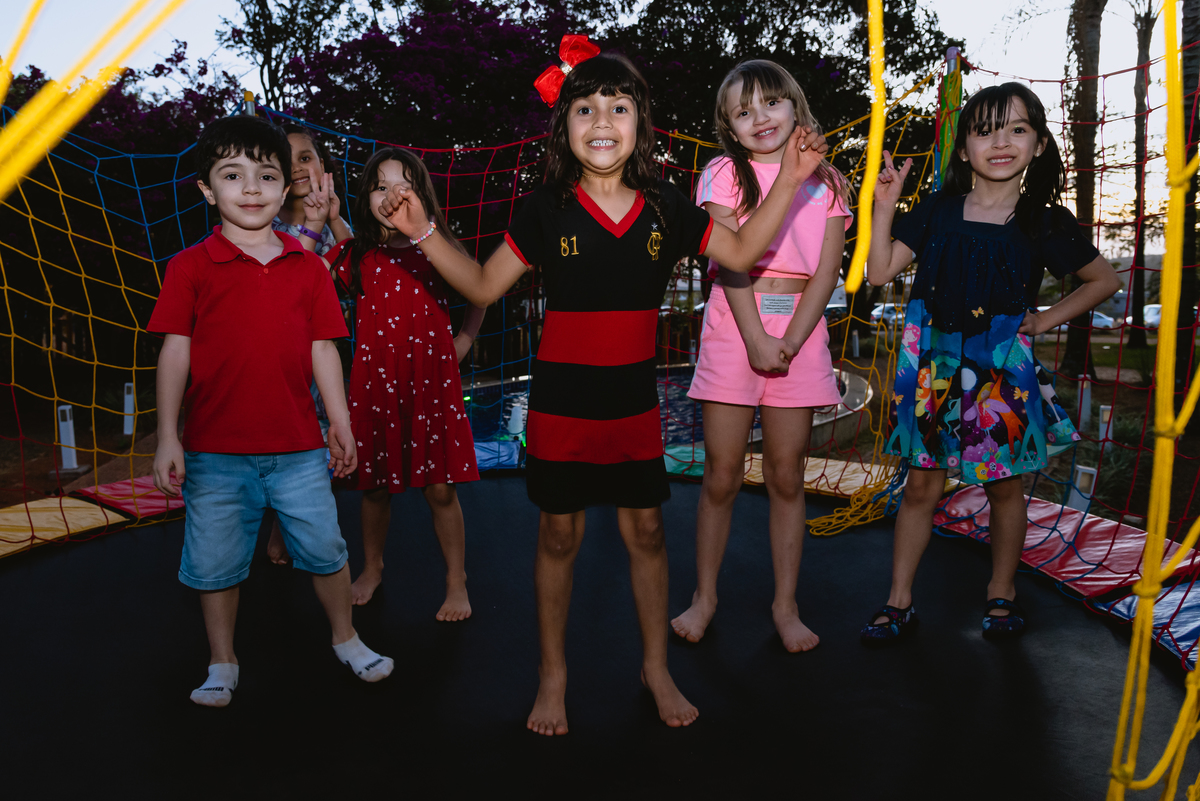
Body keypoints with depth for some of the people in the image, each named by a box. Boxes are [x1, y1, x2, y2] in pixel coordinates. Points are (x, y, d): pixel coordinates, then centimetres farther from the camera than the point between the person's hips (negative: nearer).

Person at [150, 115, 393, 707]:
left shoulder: (307, 268, 5)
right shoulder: (190, 267, -1)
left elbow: (322, 350, 7)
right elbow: (175, 352, -3)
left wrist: (340, 424, 7)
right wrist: (167, 437, -7)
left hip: (299, 446, 1)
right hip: (215, 449, -1)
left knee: (324, 548, 10)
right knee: (215, 562, 10)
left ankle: (346, 640, 32)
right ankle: (222, 664, 30)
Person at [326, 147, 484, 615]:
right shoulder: (354, 255, 3)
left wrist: (464, 339, 7)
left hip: (432, 382, -1)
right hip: (375, 382, 1)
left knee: (441, 488, 2)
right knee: (374, 486, 13)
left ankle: (457, 584, 19)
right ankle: (372, 569, 36)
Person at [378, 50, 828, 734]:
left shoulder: (665, 207, -1)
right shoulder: (547, 210, -6)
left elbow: (742, 253, 8)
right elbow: (484, 286, -1)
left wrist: (788, 182, 0)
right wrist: (425, 231, -11)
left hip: (634, 395, 2)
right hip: (561, 396, -2)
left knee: (647, 528, 9)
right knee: (560, 532, 8)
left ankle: (657, 667, 30)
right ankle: (554, 675, 28)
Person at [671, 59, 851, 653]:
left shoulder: (825, 180, 10)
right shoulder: (725, 173, 4)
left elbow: (827, 271, 2)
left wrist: (790, 341, -11)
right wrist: (756, 339, -15)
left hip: (800, 330, 2)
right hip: (734, 327, -1)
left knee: (787, 477, 7)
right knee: (721, 477, 2)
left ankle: (785, 605, 20)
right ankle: (704, 597, 19)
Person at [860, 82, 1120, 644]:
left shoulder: (1044, 221, 0)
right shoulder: (939, 211, 2)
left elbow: (1105, 281, 12)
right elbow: (880, 272, -2)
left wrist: (1044, 321, 4)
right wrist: (885, 206, -8)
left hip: (1002, 370, 0)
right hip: (935, 364, 1)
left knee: (1003, 485, 11)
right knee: (921, 486, 5)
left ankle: (1002, 593, 32)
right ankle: (899, 603, 16)